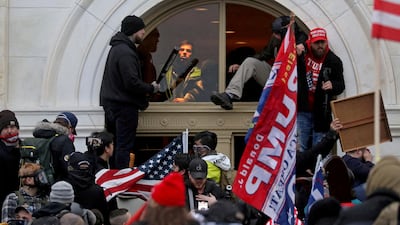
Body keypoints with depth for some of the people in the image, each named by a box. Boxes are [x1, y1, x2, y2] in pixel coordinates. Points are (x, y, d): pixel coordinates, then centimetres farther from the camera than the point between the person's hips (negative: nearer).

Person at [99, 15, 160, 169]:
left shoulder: (116, 48, 16)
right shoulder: (125, 52, -17)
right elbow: (132, 82, -23)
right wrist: (151, 88, -9)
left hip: (111, 105, 10)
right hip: (125, 106, -10)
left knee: (114, 145, 11)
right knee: (124, 147, -8)